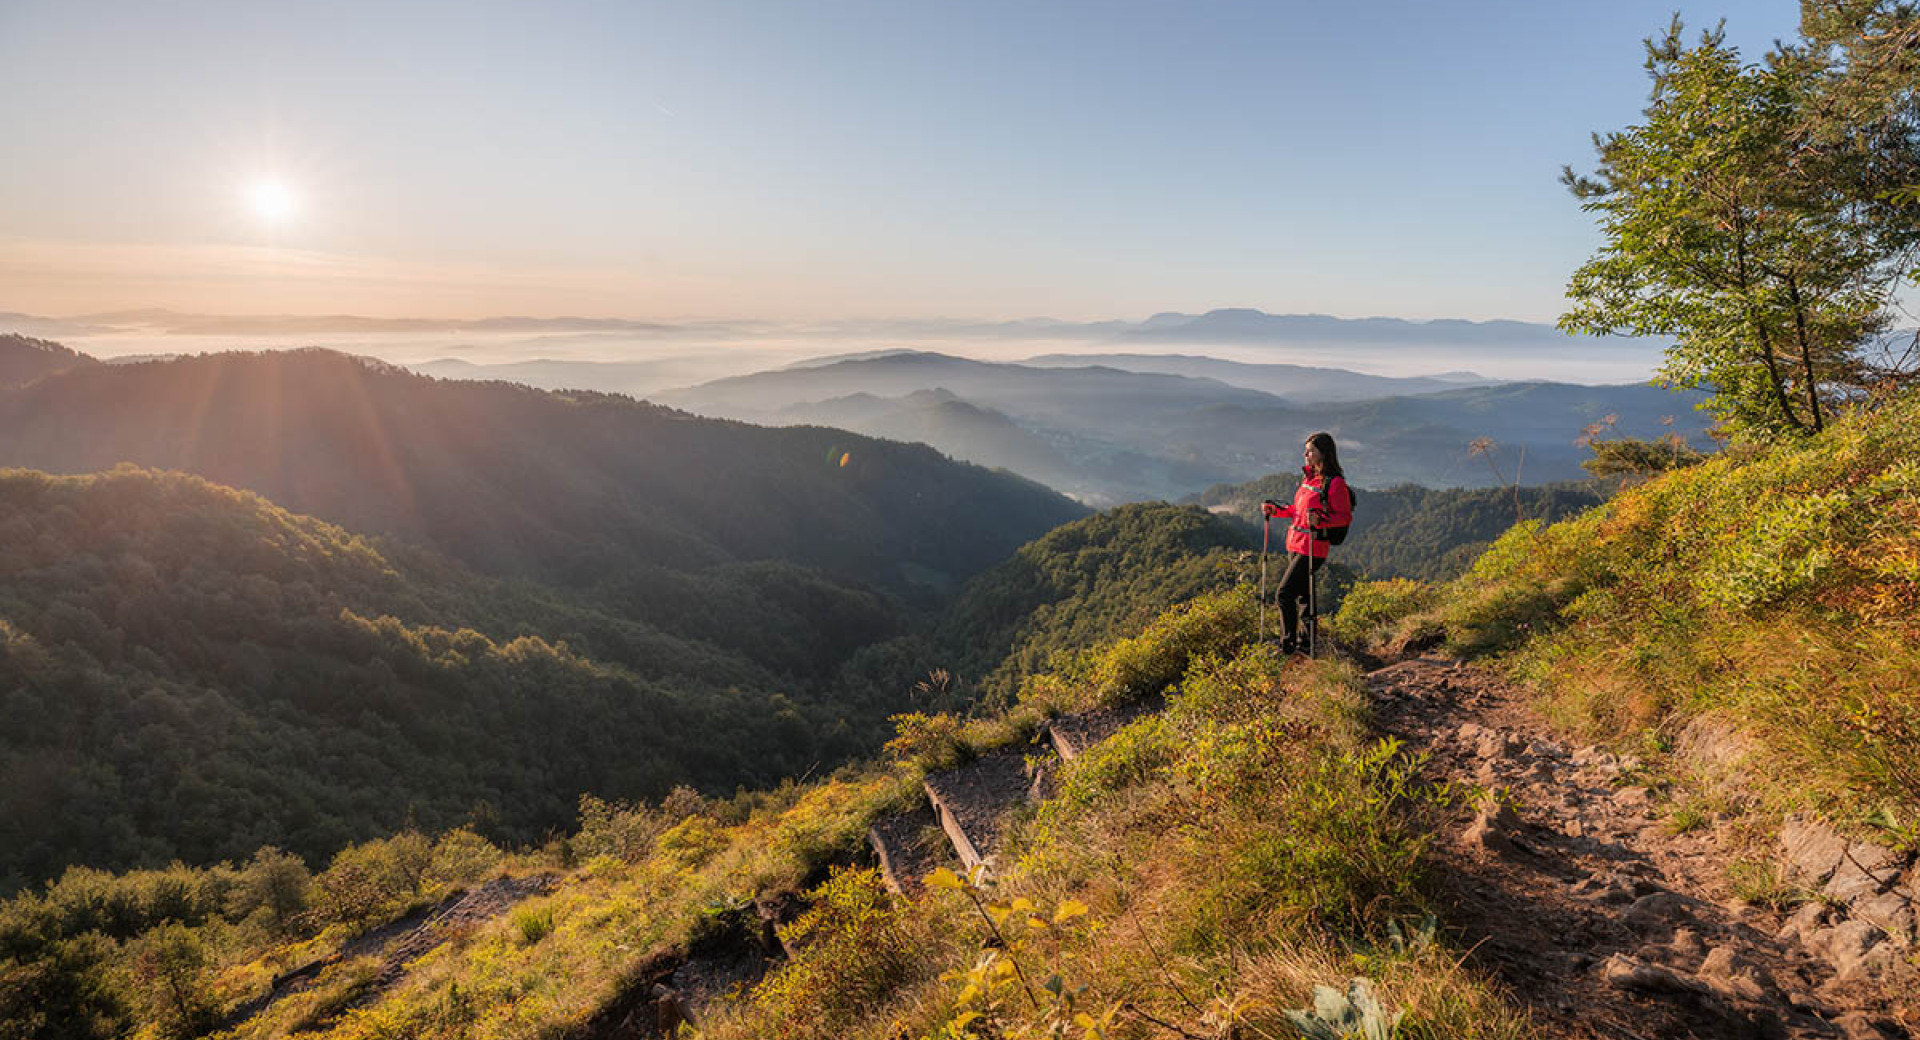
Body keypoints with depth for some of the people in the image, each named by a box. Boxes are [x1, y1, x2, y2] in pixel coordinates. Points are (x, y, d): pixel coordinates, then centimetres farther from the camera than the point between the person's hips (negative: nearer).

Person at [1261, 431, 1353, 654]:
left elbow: (1346, 517, -15)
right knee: (1301, 594, 15)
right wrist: (1275, 510, 15)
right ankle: (1305, 643, 27)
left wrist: (1320, 519, -30)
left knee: (1285, 594, -12)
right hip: (1294, 545, 8)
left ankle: (1288, 645, -3)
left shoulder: (1335, 483, -11)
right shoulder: (1309, 477, 15)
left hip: (1312, 549, -8)